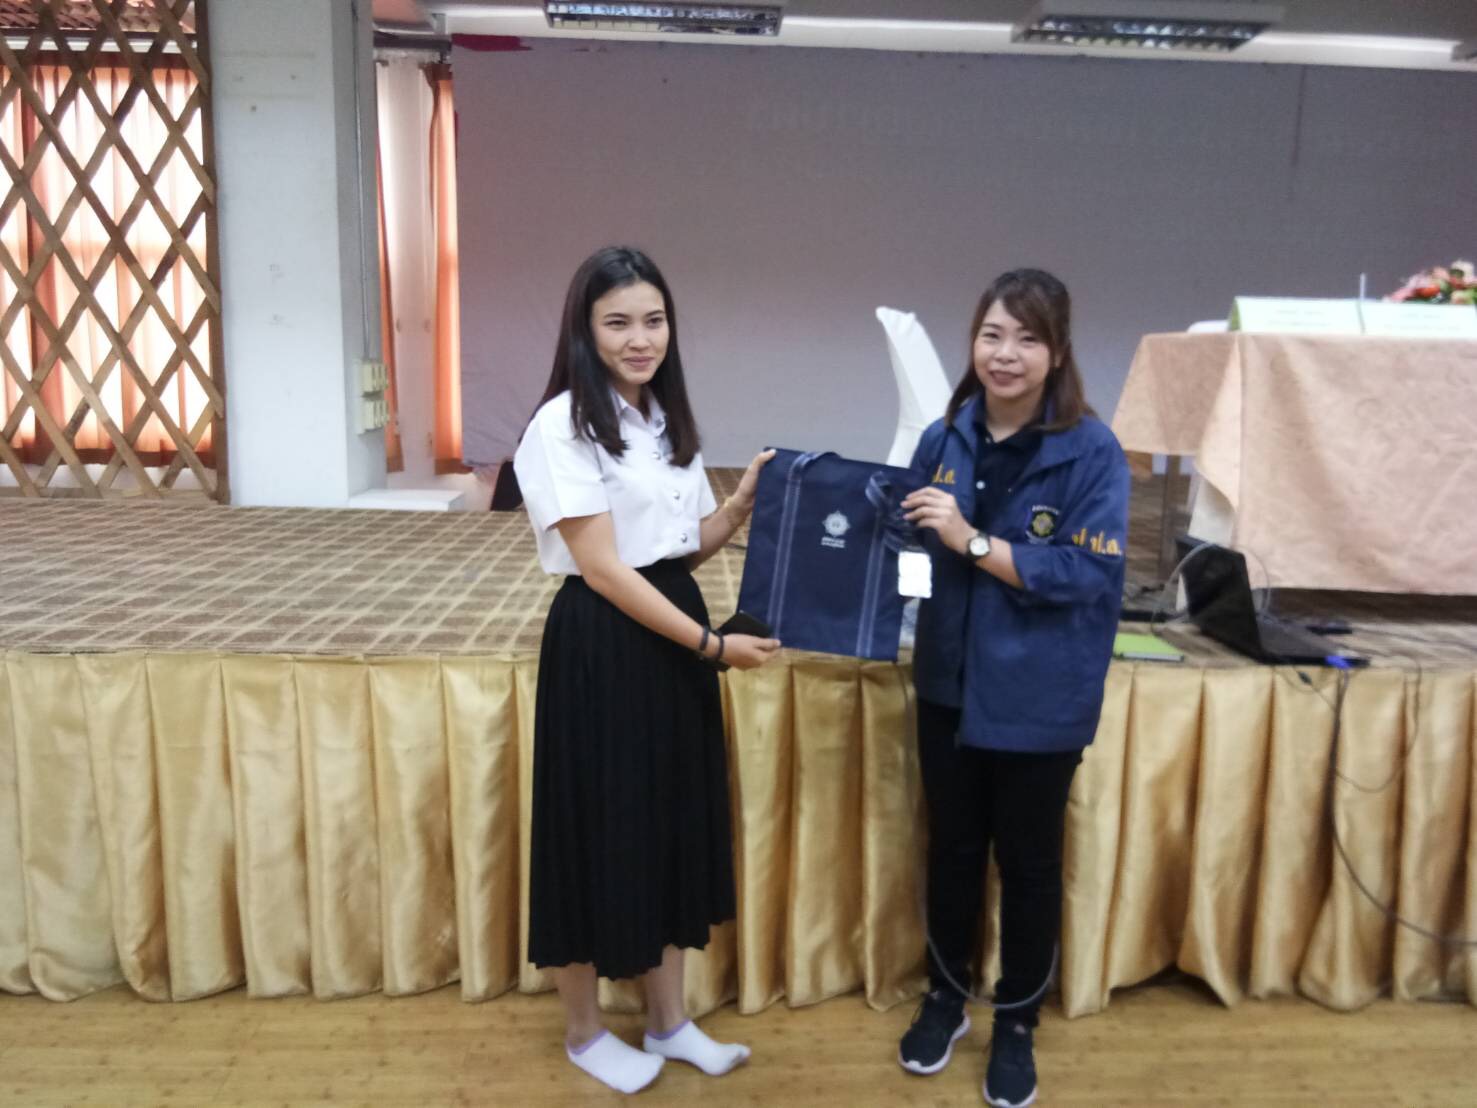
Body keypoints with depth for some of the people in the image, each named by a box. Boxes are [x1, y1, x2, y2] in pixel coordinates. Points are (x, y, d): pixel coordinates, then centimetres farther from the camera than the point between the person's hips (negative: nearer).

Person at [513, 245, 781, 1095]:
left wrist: (746, 502, -4)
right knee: (599, 830, 6)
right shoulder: (563, 426, -13)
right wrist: (714, 644, -19)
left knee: (676, 823, 15)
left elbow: (688, 548, 13)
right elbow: (602, 568, -18)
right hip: (602, 646, -7)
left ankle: (668, 1020, 33)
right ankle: (585, 1031, 28)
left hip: (676, 635, 8)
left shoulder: (667, 419, 11)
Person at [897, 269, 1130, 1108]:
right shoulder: (946, 438, -1)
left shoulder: (1092, 450, -13)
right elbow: (914, 544, 10)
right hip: (950, 681, 4)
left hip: (1040, 697, -3)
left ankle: (1017, 1024, 35)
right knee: (952, 845, 18)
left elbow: (1091, 573, -20)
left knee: (1028, 859, 13)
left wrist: (974, 542, -25)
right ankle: (946, 999, 40)